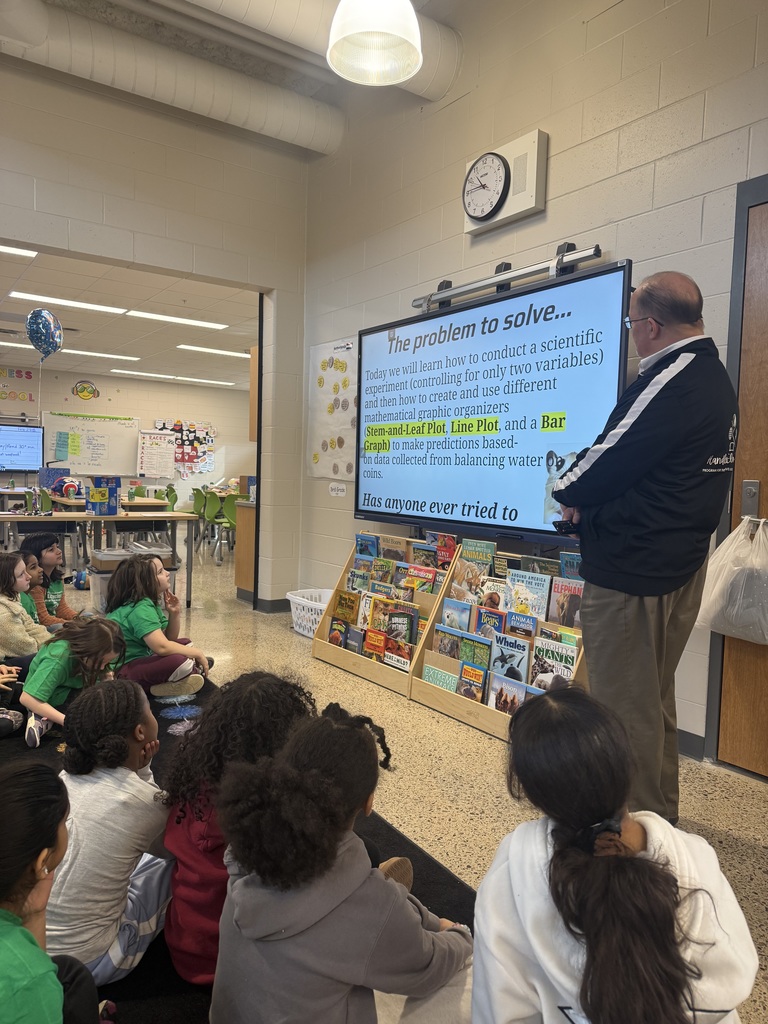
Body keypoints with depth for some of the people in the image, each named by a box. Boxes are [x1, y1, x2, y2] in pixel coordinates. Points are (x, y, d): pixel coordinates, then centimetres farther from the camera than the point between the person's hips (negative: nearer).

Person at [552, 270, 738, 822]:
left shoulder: (669, 382, -20)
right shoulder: (715, 378, 12)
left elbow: (611, 459, -18)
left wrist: (567, 490, 2)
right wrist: (588, 496, 5)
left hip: (632, 572, -11)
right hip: (680, 563, 11)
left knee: (625, 709, 3)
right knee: (655, 700, 22)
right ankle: (659, 817, 38)